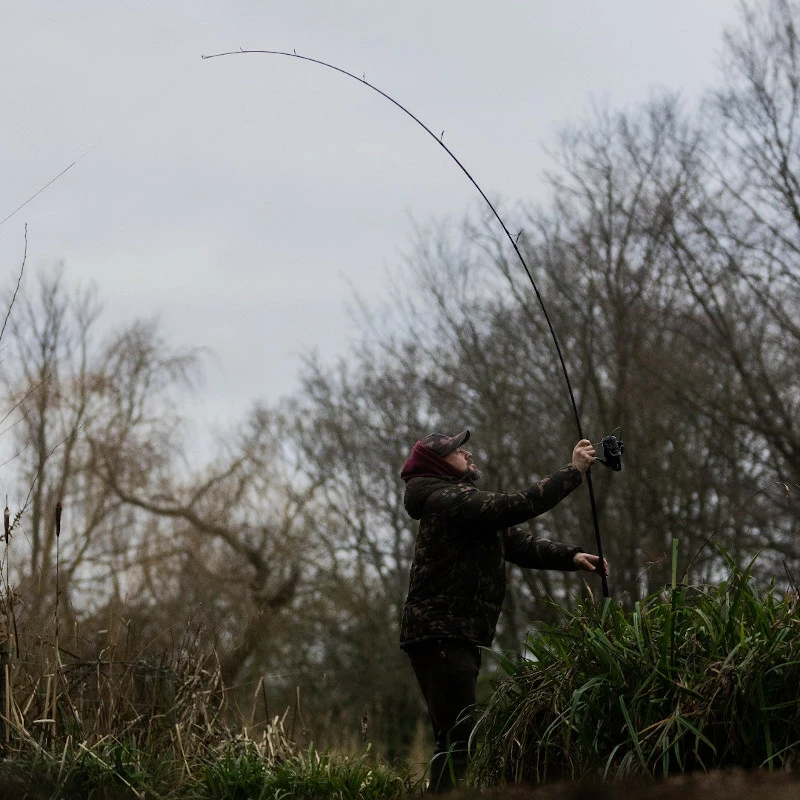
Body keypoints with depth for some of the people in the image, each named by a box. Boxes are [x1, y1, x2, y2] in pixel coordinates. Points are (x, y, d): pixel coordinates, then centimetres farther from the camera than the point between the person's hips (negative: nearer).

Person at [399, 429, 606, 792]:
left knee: (453, 737, 12)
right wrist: (572, 472, -13)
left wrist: (570, 557, 1)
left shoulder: (465, 502, 20)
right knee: (458, 736, -16)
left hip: (458, 636, 11)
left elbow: (518, 542, 14)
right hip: (440, 635, -11)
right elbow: (518, 506, -20)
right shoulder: (448, 501, -12)